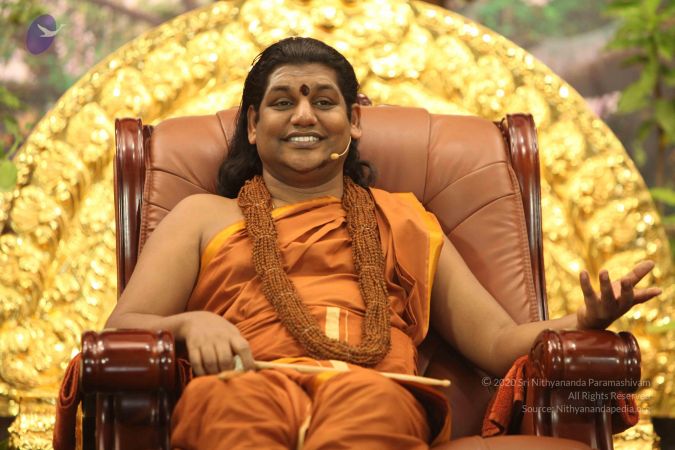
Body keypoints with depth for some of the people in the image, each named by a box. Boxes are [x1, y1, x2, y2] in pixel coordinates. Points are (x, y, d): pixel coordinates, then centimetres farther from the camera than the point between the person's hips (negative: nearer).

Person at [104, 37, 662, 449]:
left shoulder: (403, 219, 32)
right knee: (238, 402, -40)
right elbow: (120, 329, 16)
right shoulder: (202, 216, 29)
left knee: (366, 398, -39)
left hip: (374, 393, 1)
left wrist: (585, 321, 1)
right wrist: (189, 324, -8)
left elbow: (497, 342, 23)